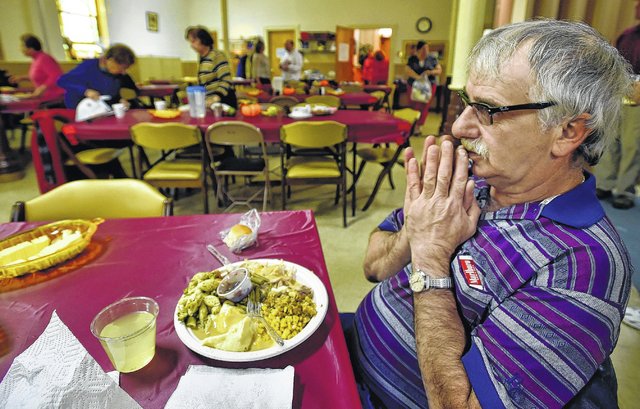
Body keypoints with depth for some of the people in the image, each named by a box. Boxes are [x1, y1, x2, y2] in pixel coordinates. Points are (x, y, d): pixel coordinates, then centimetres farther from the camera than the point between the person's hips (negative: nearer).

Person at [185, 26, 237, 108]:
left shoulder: (217, 56, -12)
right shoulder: (201, 58, 12)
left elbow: (226, 80, -20)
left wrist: (216, 98, -31)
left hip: (224, 101, -7)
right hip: (210, 103, 7)